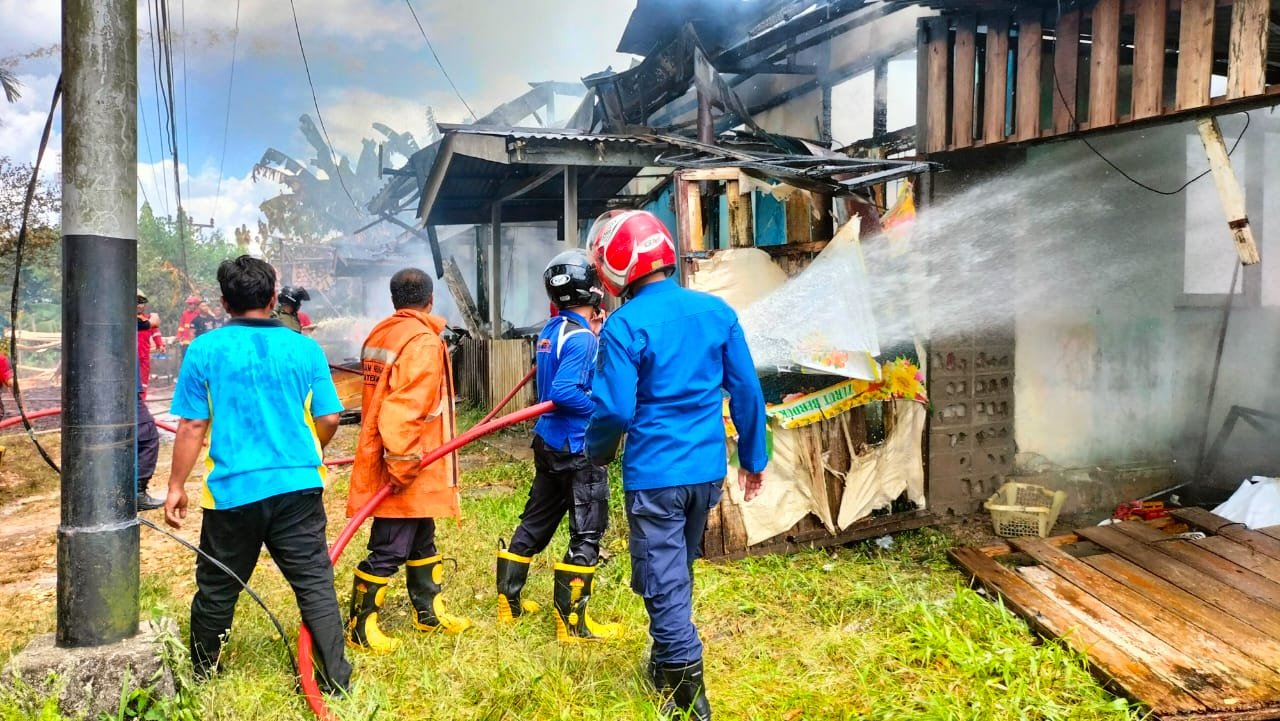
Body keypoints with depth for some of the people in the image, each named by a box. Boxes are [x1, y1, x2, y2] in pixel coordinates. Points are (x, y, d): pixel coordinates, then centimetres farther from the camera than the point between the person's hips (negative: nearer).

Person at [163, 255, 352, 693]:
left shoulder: (205, 349, -3)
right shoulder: (304, 348, 1)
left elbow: (191, 427, -3)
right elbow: (329, 419, 3)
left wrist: (176, 486, 7)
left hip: (233, 490, 0)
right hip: (298, 486, 0)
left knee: (217, 587, 17)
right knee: (315, 583, 6)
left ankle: (201, 670, 38)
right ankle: (335, 679, 7)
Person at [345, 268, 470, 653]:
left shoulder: (380, 335, 11)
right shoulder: (422, 341, -17)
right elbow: (405, 408, -26)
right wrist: (402, 463, -23)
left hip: (383, 459, 10)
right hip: (407, 468, -10)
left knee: (422, 541, 20)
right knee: (389, 550, 1)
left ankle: (430, 613, 33)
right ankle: (360, 627, 13)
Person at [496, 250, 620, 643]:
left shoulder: (551, 330, 9)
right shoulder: (581, 338, -19)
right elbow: (564, 393, -27)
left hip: (548, 441, 9)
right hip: (576, 448, -9)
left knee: (535, 521, 18)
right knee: (587, 535, 0)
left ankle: (509, 603, 29)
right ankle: (572, 622, 6)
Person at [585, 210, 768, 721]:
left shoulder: (625, 325, -15)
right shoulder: (717, 311, 0)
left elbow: (615, 409, -17)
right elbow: (746, 390, 3)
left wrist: (597, 451, 5)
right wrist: (754, 457, 13)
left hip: (654, 474, -6)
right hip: (707, 469, 7)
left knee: (663, 584, 6)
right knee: (678, 573, 24)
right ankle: (668, 669, 42)